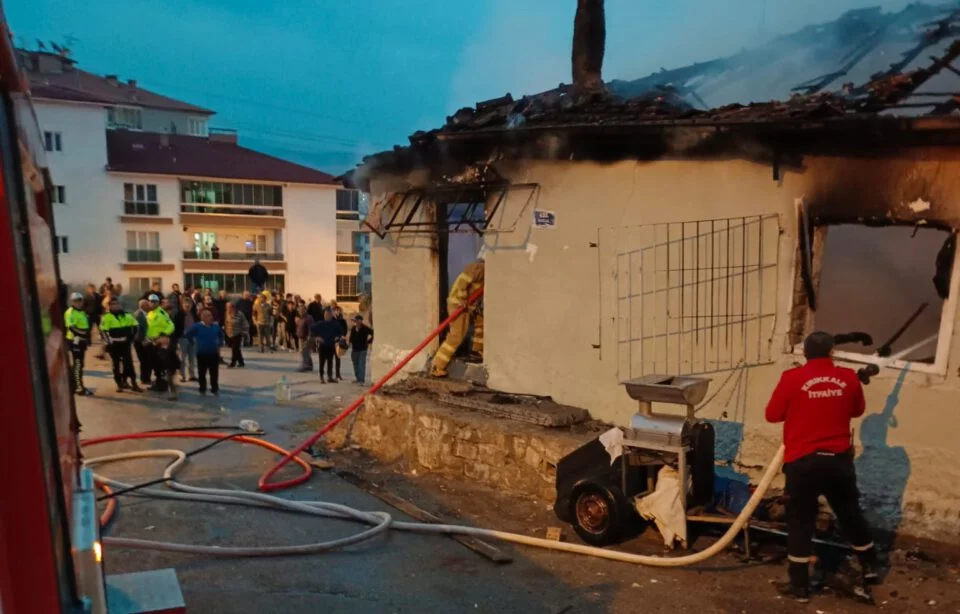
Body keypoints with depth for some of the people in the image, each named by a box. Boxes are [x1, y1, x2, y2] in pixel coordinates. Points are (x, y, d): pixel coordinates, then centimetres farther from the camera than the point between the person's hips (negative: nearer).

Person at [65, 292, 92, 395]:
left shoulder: (82, 312, 17)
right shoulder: (70, 312, -12)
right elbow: (71, 327, -24)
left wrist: (87, 338, 17)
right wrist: (82, 335, -29)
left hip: (81, 341, 9)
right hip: (74, 341, -9)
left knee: (79, 365, 15)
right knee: (77, 365, -7)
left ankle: (74, 386, 24)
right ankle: (79, 388, -5)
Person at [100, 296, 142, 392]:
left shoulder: (126, 316, 8)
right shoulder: (107, 317, -5)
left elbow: (135, 325, 16)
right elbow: (103, 331, -10)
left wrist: (131, 337, 8)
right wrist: (109, 341, -14)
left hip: (125, 343, 3)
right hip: (114, 344, -3)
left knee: (128, 363, 2)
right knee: (116, 364, 5)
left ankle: (133, 383, 5)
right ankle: (119, 384, 13)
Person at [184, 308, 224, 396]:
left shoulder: (216, 326, 1)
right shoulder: (197, 326, -9)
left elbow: (221, 335, 20)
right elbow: (187, 334, -5)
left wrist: (220, 345, 12)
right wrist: (197, 342, -2)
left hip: (214, 353, 2)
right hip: (202, 353, -2)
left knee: (214, 372, 6)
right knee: (202, 372, 7)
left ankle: (215, 389, 16)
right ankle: (202, 389, 19)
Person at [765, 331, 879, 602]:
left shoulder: (792, 378, -12)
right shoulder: (848, 377, -1)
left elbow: (772, 414, -4)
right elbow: (857, 410, 15)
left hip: (803, 462, -3)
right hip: (839, 460, 3)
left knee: (800, 522, 6)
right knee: (851, 514, 23)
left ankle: (800, 584, 11)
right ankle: (870, 567, 41)